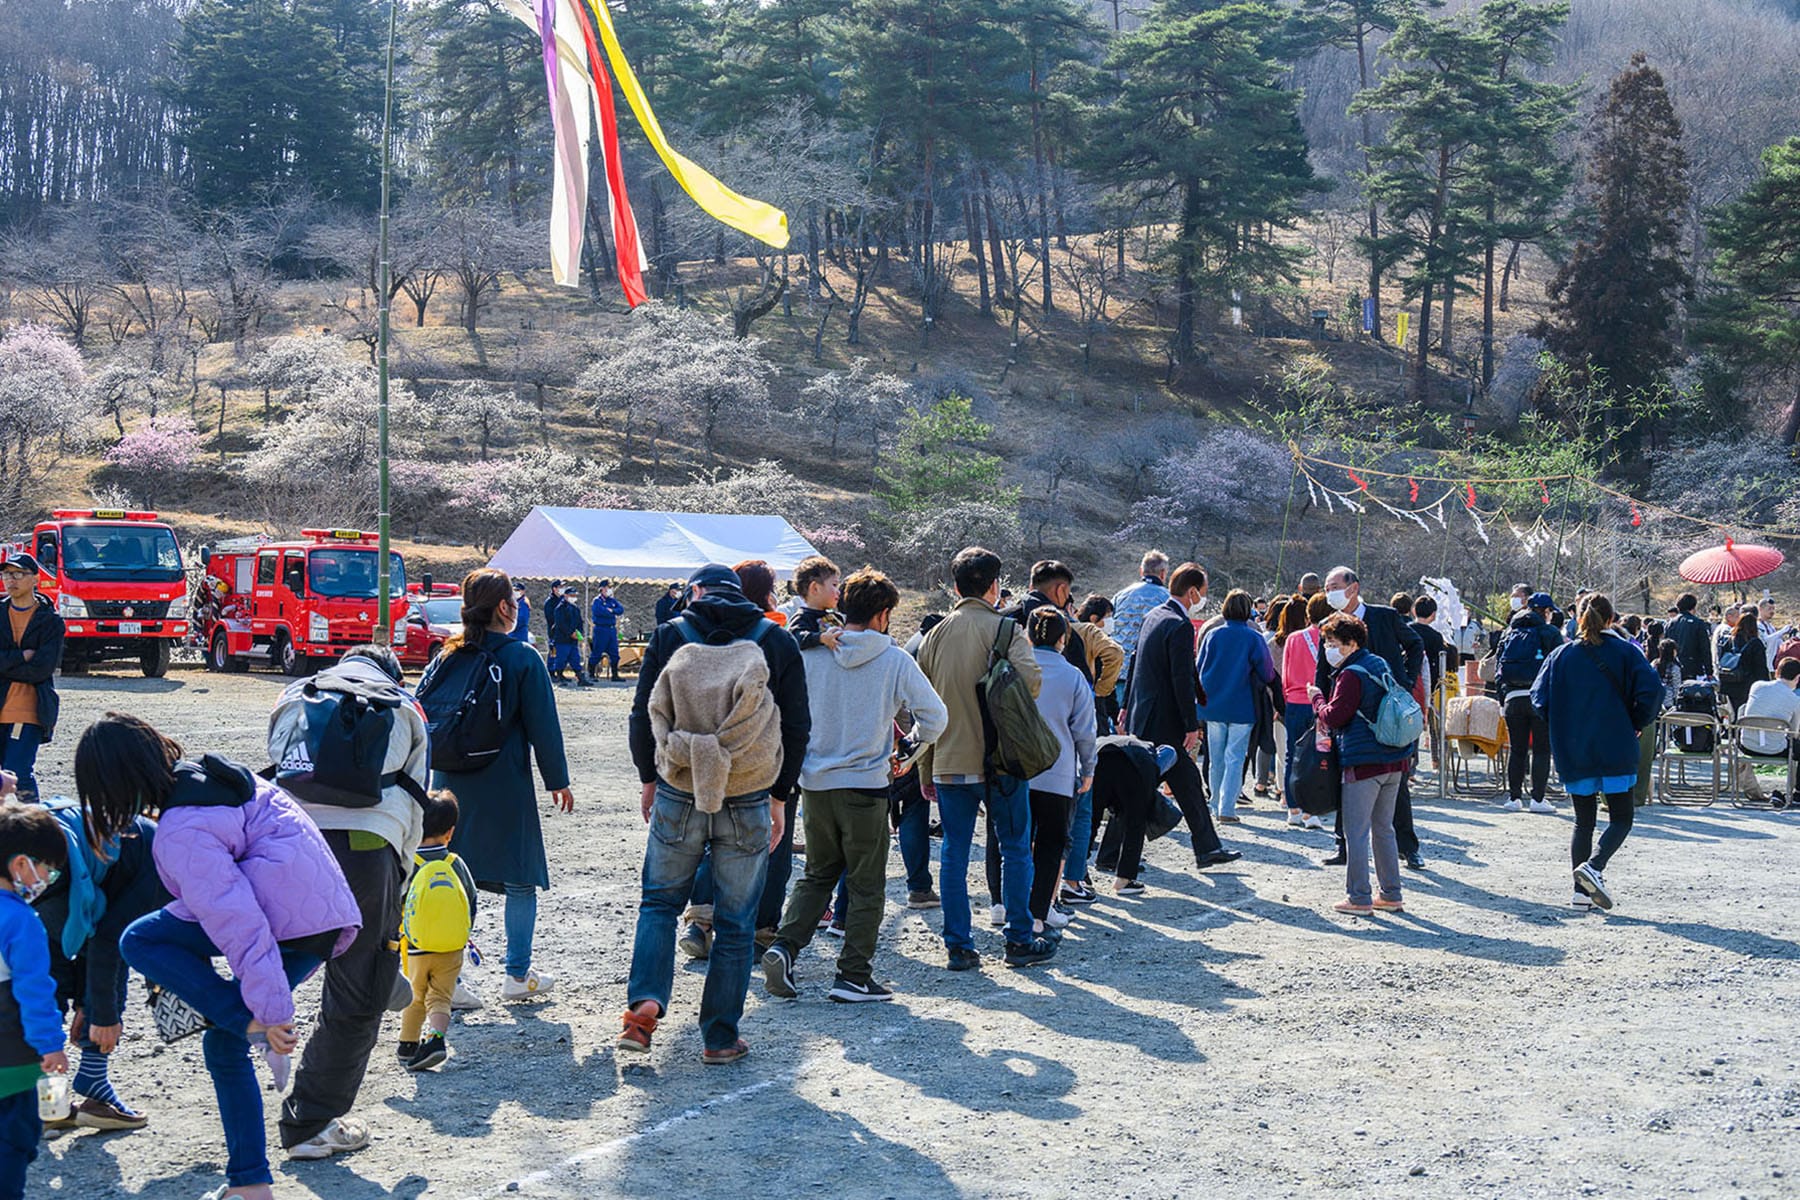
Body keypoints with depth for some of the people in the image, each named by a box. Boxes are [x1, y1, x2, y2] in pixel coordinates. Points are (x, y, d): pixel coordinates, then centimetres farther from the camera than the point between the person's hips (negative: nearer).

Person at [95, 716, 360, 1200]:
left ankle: (256, 1026, -12)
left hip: (291, 920, -10)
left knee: (139, 943, -2)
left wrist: (270, 1011, -22)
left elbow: (237, 922, -22)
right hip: (326, 920, 10)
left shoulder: (181, 832, -15)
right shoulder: (209, 773, 13)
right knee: (223, 1044, 18)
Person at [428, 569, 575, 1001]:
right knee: (521, 877, 9)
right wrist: (557, 780, 3)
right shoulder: (523, 661, -11)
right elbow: (543, 726, -8)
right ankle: (518, 975, 14)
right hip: (504, 788, -5)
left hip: (449, 784, 5)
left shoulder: (448, 657, 3)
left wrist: (428, 779, 15)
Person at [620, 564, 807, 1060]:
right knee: (735, 924, 8)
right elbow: (797, 726, 3)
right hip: (749, 804, 0)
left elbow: (644, 716, 3)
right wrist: (780, 797, 11)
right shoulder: (776, 641, 2)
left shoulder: (670, 636, 0)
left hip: (678, 796, 0)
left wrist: (649, 780, 16)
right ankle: (720, 1037, 13)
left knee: (659, 902, 17)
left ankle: (644, 1002, 0)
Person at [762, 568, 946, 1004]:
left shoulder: (810, 653, -1)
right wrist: (914, 742, 14)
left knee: (817, 875, 19)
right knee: (865, 885, 8)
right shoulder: (895, 660, -9)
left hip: (815, 783, 4)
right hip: (865, 786, -3)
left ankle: (785, 945, 1)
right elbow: (935, 716, -7)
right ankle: (853, 976, 9)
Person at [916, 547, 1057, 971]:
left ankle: (958, 947, 8)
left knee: (954, 852, 8)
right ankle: (1019, 941, 12)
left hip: (948, 764, 4)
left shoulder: (935, 635, 7)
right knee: (1015, 847, 8)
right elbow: (1032, 680, -23)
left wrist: (925, 771, 15)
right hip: (1000, 760, -4)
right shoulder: (1005, 629, -7)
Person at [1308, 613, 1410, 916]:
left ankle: (1358, 898, 0)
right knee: (1383, 828, 16)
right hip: (1394, 762, 9)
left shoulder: (1351, 675, -13)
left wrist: (1318, 698, 3)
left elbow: (1334, 717, -16)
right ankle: (1391, 894, 20)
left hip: (1364, 764, -9)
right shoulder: (1380, 666, 14)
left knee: (1356, 832, -2)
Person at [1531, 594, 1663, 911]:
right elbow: (1651, 691, -14)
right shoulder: (1625, 652, -3)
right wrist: (1635, 724, 1)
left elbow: (1539, 698, -2)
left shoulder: (1561, 654, 4)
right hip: (1616, 751, -3)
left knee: (1583, 821, 12)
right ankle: (1593, 866, -18)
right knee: (1621, 818, 7)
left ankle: (1581, 890, 4)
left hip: (1573, 753, 3)